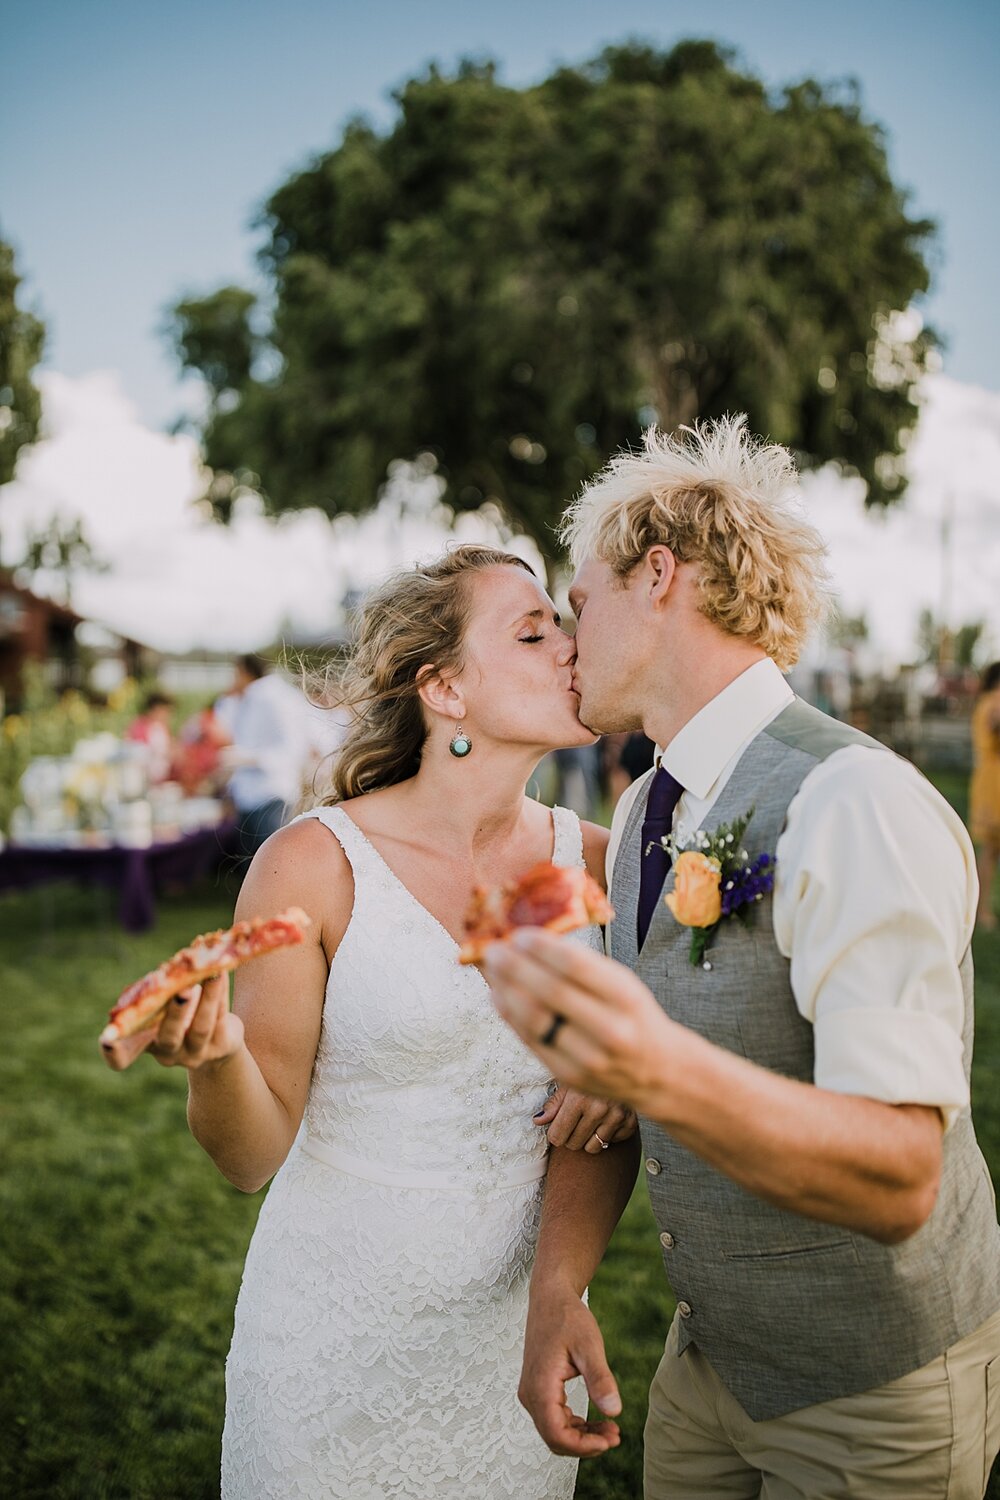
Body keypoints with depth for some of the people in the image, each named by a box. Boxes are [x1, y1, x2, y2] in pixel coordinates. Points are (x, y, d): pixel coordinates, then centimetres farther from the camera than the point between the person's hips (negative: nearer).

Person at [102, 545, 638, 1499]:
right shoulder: (314, 865, -16)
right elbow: (253, 1155, -11)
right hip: (342, 1337, -3)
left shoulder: (593, 861, -3)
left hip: (518, 1332, 4)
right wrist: (215, 1055, -31)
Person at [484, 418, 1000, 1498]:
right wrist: (556, 1283, -4)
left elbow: (899, 1186, -32)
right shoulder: (642, 817, 1)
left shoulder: (858, 808, -26)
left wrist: (660, 1072, -48)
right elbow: (613, 1097, 8)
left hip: (869, 1406, -6)